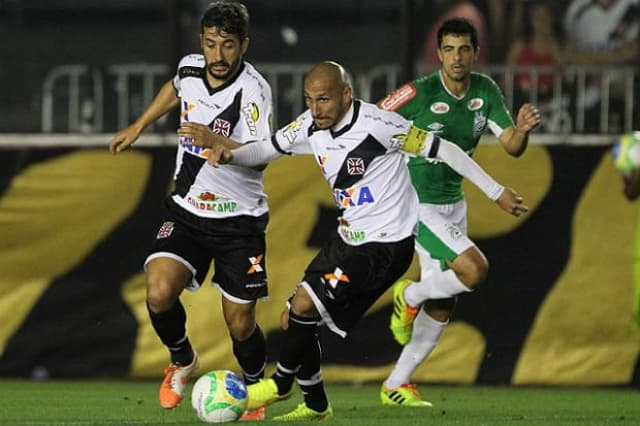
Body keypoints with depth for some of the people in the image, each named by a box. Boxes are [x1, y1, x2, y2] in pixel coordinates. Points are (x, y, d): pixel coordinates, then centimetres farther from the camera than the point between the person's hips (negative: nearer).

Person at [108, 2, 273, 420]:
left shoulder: (253, 89, -22)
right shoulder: (190, 69, -4)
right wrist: (138, 127, 28)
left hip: (239, 219, -4)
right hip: (187, 210, 4)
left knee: (240, 325, -1)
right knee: (159, 293, -19)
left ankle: (255, 390, 31)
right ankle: (182, 361, 13)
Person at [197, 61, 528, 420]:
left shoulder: (377, 124, -22)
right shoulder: (311, 127, -2)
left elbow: (441, 150, -15)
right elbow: (267, 149, 11)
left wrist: (496, 192, -10)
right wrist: (230, 155, -12)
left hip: (387, 245, -8)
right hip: (349, 239, 8)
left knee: (304, 305, -16)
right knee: (295, 319, 7)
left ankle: (281, 383, 7)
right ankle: (316, 406, 25)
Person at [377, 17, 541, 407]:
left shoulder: (486, 92, -2)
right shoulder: (419, 94, -19)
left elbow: (512, 147, -6)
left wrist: (522, 130, -28)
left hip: (454, 205, 7)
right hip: (418, 205, -7)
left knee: (441, 309, 9)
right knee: (475, 270, -23)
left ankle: (396, 385, 23)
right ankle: (410, 296, 5)